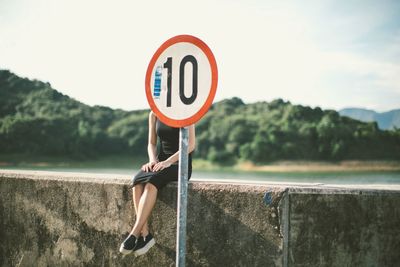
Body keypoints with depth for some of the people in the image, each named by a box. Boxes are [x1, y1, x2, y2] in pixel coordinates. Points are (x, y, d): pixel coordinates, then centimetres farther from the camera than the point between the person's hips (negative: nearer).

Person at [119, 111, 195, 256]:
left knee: (151, 182, -34)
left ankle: (134, 234, -32)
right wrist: (153, 160, -8)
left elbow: (191, 144, -13)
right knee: (137, 182, -28)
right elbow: (151, 143, 14)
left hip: (181, 164, -5)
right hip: (161, 162, 5)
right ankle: (145, 235, -28)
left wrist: (168, 161, -22)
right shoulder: (154, 114, 11)